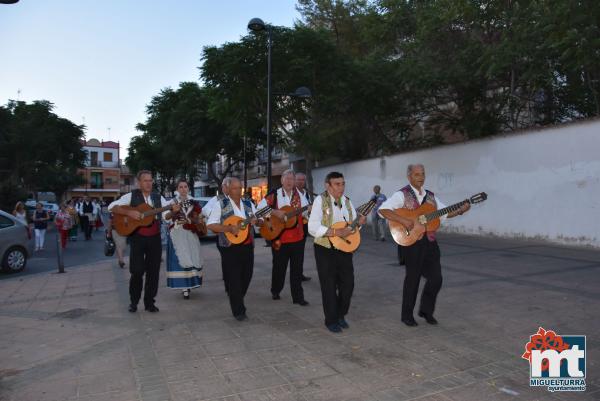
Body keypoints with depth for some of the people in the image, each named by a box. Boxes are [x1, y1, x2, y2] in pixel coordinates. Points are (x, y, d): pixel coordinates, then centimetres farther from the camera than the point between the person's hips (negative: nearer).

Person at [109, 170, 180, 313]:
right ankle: (133, 301, 15)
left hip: (155, 238, 3)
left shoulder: (158, 197, 9)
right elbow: (112, 207, -6)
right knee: (137, 271, -5)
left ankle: (149, 302, 17)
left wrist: (173, 210, -15)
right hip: (137, 237, -3)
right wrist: (129, 212, -20)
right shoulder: (131, 196, 0)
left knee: (153, 271, 5)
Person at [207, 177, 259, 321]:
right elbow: (211, 225, -10)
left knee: (247, 276, 12)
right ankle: (239, 311, 7)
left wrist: (256, 220, -11)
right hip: (230, 247, -5)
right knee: (234, 279, -3)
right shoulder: (221, 204, -5)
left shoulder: (248, 204, 10)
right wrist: (230, 228, -20)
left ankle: (236, 300, 36)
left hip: (248, 246, 5)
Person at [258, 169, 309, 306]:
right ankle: (275, 291, 34)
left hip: (297, 238, 2)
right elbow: (260, 208, -9)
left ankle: (298, 296, 14)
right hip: (279, 238, -2)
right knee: (279, 267, 12)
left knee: (297, 269, 6)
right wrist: (275, 212, -20)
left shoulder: (299, 196, 5)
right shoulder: (274, 195, -4)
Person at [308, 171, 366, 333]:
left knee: (348, 284, 7)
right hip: (325, 250, -5)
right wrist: (336, 232, -26)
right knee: (329, 287, 4)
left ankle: (340, 315, 30)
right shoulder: (321, 200, -10)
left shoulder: (347, 201, 8)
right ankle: (331, 320, 21)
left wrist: (359, 222, -8)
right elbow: (312, 228, -19)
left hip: (345, 249, 5)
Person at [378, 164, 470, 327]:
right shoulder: (402, 195, -7)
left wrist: (460, 210, 1)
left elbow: (444, 212, 18)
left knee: (436, 278, 5)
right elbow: (383, 210, -17)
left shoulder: (431, 196, 14)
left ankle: (426, 310, 26)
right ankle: (407, 315, 20)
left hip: (430, 241, 6)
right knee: (413, 278, 2)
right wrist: (403, 220, -26)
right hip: (411, 241, -6)